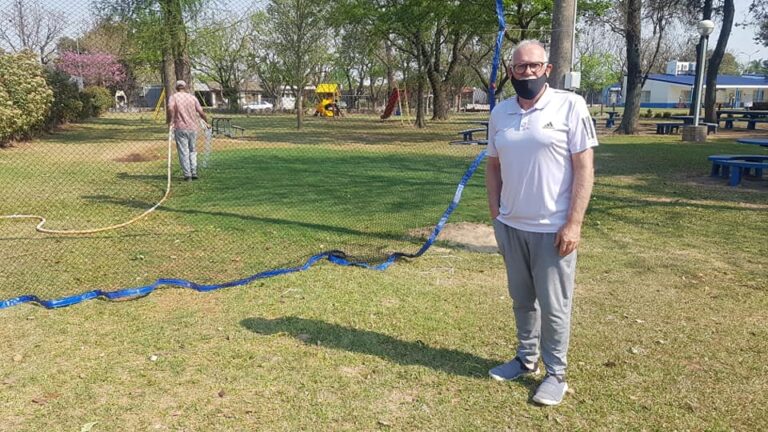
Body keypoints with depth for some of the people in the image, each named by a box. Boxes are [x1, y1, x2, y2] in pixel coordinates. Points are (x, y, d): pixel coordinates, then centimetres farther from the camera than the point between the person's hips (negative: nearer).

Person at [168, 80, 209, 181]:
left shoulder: (173, 97, 1)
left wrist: (172, 119, -17)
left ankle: (187, 174, -3)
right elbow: (201, 112, 5)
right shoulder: (192, 97, 8)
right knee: (193, 151, 14)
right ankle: (194, 173, 9)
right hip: (193, 128, 3)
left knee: (183, 152, 1)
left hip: (180, 128, -2)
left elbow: (171, 108, -21)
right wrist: (207, 123, 18)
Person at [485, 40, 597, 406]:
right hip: (511, 226, 4)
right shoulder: (500, 113, 6)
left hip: (553, 228, -4)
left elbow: (584, 168, -9)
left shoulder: (570, 106, -7)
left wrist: (574, 224, -14)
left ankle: (556, 374, 21)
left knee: (553, 306, 6)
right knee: (521, 299, 16)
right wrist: (495, 214, 7)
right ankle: (526, 359, 33)